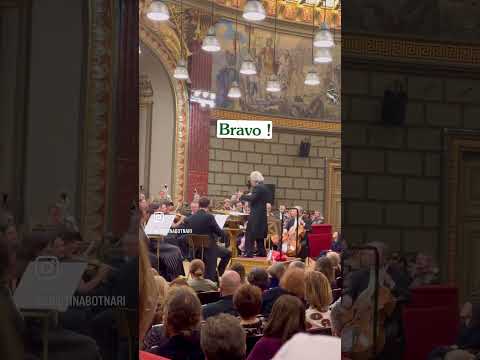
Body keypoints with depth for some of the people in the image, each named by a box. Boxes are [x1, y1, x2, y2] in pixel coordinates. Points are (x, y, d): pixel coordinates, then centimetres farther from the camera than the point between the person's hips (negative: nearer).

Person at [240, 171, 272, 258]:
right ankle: (261, 252, 18)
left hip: (255, 215, -10)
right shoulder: (264, 188, 14)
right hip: (262, 214, 10)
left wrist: (242, 197, -10)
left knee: (250, 233, -8)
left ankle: (249, 252, -11)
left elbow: (252, 198, -23)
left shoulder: (258, 188, -14)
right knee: (259, 234, 16)